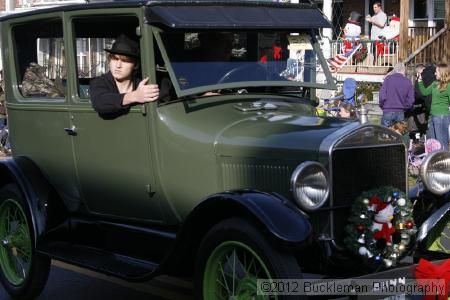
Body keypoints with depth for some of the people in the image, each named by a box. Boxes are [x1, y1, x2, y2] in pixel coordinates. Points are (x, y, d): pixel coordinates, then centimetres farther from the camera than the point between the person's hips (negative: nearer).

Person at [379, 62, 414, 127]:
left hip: (388, 112, -2)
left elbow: (382, 95, -9)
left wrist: (382, 106, 9)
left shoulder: (388, 78, -5)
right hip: (400, 113, 2)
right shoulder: (408, 81, 1)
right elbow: (410, 100, 0)